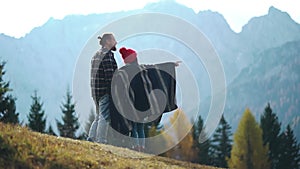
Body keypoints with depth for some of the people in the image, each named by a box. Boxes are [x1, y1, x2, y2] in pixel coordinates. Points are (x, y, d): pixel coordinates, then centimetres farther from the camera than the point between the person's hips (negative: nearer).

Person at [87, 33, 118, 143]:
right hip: (105, 90, -9)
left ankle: (91, 138, 13)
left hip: (96, 91, 9)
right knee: (105, 117, -6)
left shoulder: (96, 55, 16)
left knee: (99, 116, 16)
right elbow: (109, 75, -19)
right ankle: (101, 141, -6)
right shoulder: (107, 54, -12)